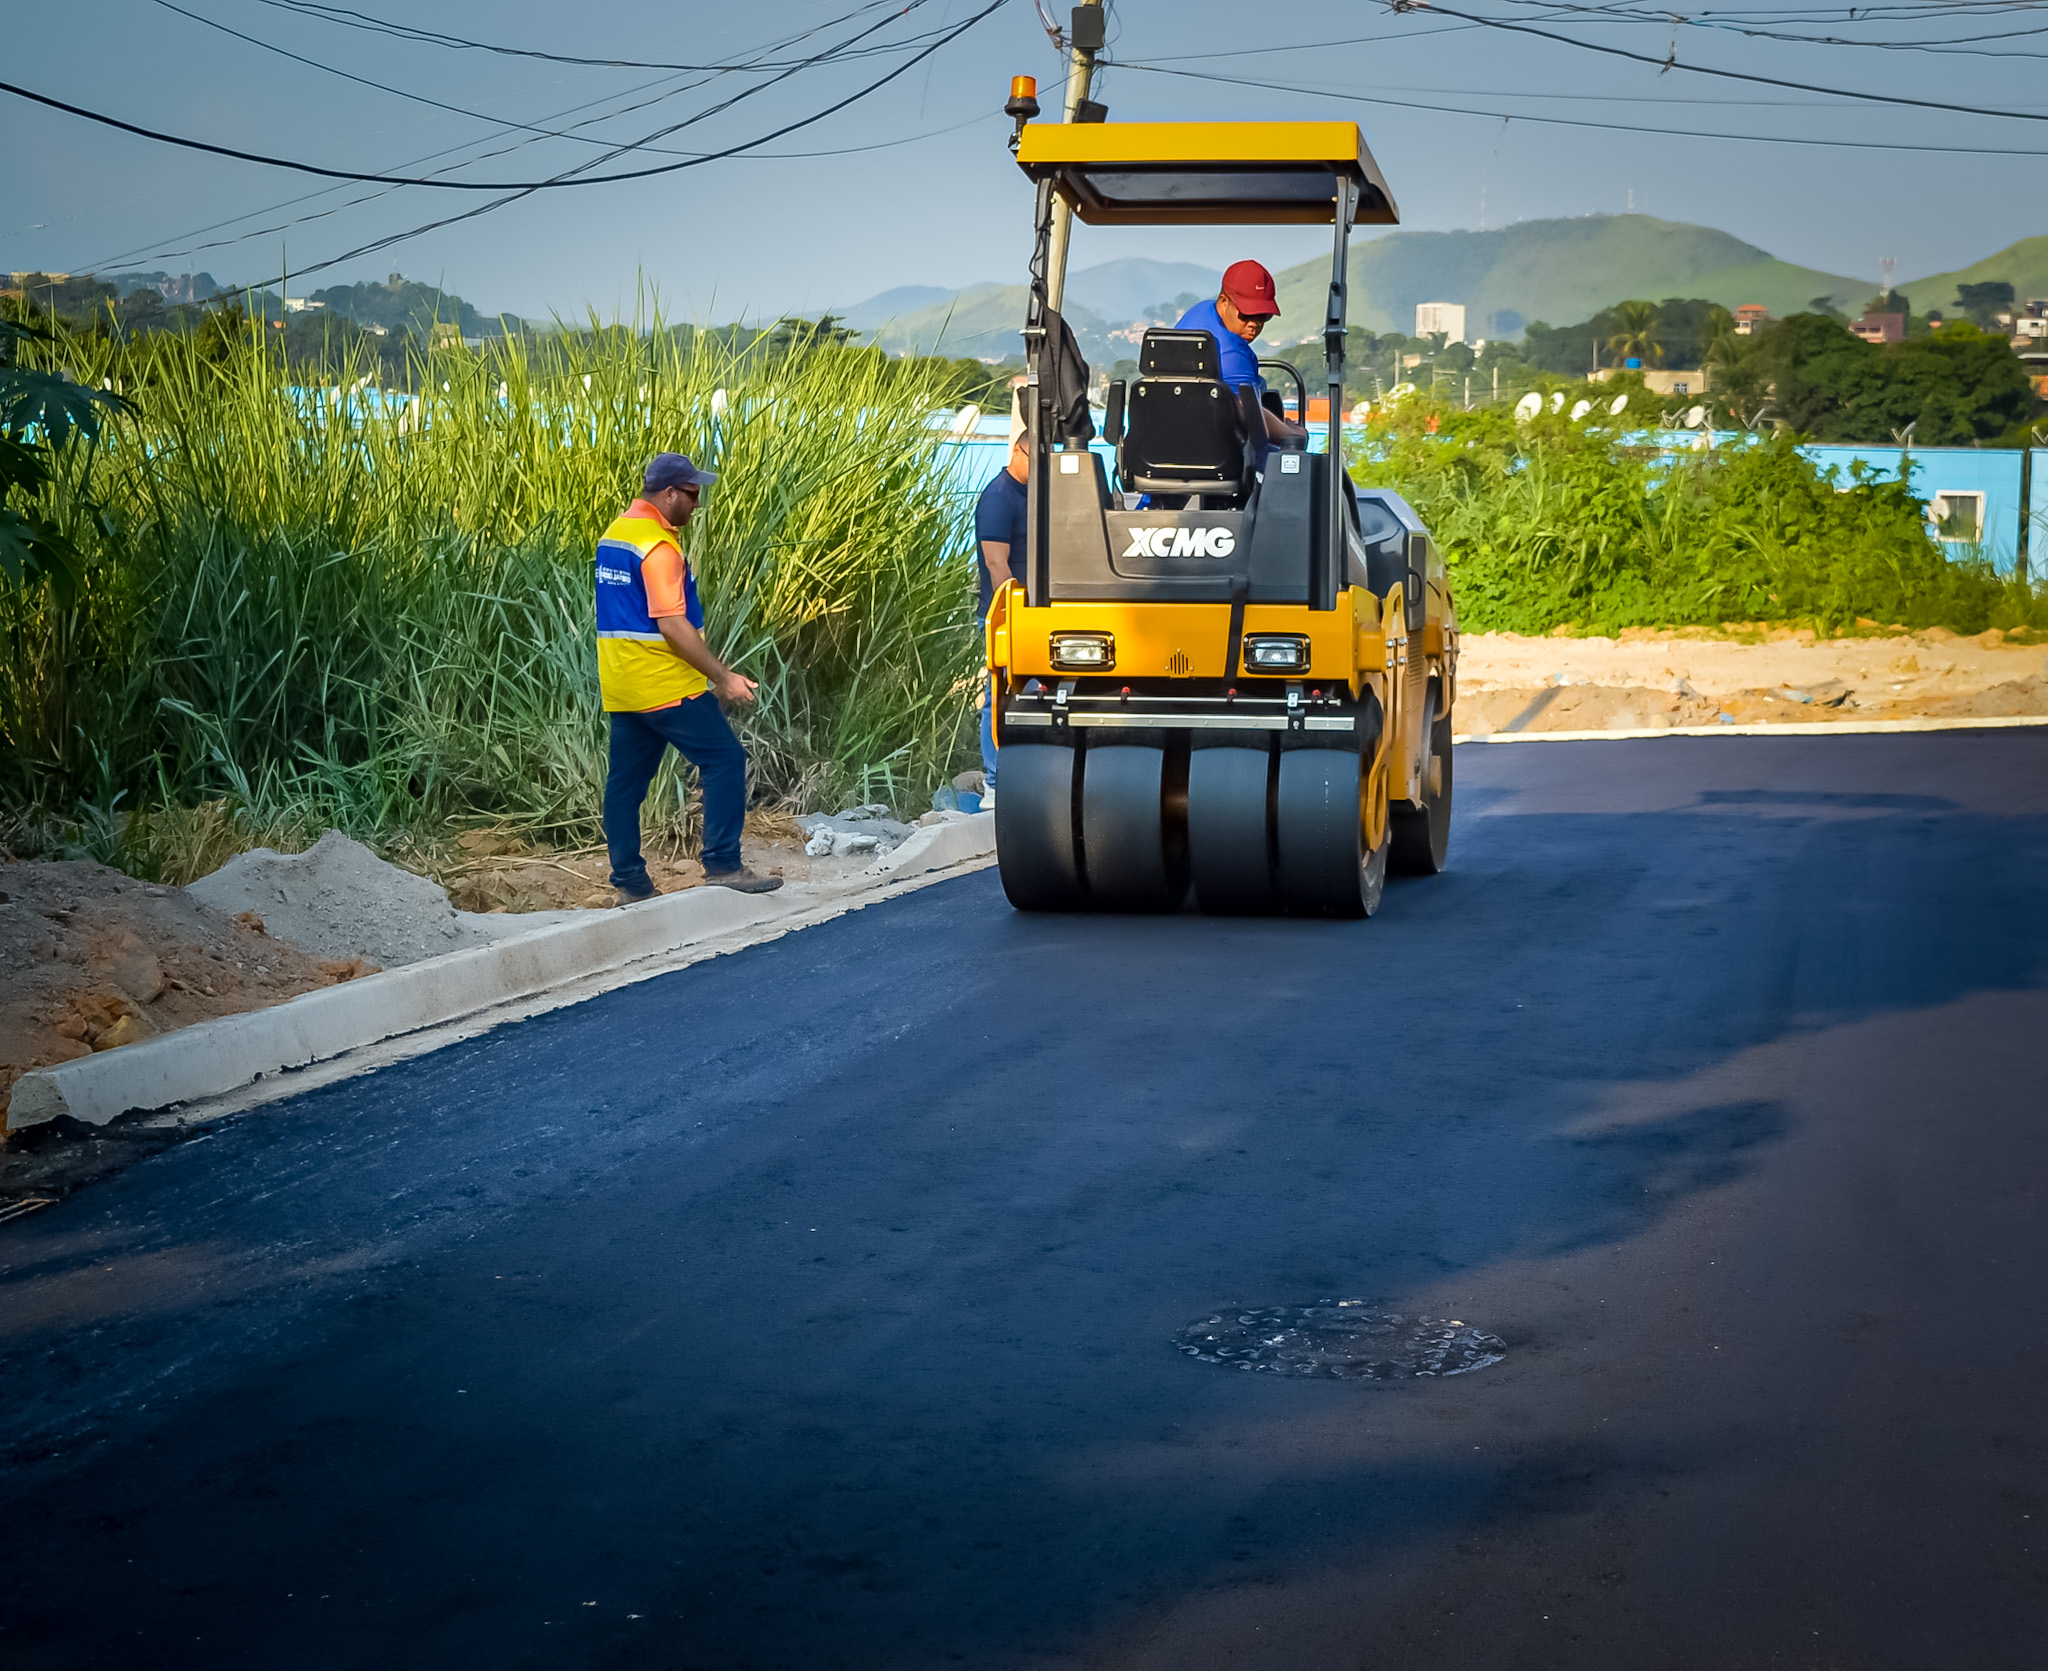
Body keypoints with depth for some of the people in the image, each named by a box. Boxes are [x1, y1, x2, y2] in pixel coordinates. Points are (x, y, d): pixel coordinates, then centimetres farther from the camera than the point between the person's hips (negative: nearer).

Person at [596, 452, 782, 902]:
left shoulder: (613, 535, 14)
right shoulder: (657, 545, -16)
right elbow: (672, 625, -21)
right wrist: (723, 676, -17)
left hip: (620, 687, 10)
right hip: (665, 686, -10)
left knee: (626, 780, 9)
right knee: (724, 760, -3)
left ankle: (630, 883, 13)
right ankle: (723, 864, -4)